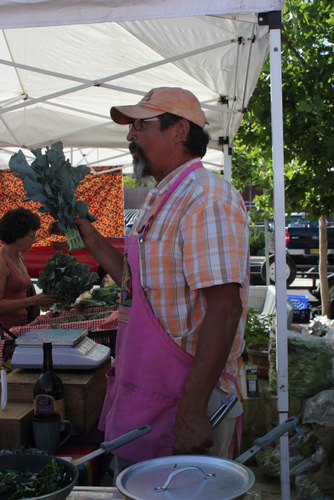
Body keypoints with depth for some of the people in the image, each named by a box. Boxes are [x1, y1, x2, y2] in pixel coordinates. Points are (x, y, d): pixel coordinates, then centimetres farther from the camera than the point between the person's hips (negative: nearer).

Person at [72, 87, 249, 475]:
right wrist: (91, 239, 14)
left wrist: (192, 413, -27)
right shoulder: (160, 199, 15)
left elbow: (223, 309, -25)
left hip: (179, 403, -9)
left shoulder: (206, 199, -17)